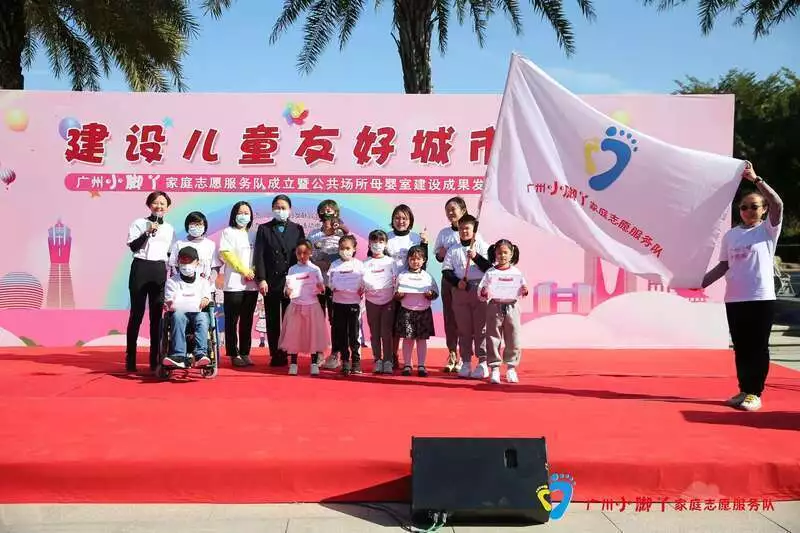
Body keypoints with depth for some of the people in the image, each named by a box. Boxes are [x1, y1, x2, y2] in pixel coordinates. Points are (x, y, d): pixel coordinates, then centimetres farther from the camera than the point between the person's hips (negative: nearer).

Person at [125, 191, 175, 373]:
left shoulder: (169, 229, 15)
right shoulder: (139, 223, 3)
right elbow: (133, 247, -8)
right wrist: (148, 232, -17)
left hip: (160, 271, 3)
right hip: (141, 269, -3)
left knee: (157, 315, 3)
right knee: (137, 313, -3)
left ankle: (155, 359, 8)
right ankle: (130, 359, 1)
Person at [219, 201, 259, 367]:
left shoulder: (252, 234, 15)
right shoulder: (228, 232, 3)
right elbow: (226, 254, -7)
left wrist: (255, 271, -6)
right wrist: (244, 270, -11)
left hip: (251, 284, 4)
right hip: (234, 284, -4)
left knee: (247, 321, 7)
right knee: (232, 321, -1)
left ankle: (245, 353, 12)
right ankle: (233, 354, 4)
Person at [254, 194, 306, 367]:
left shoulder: (297, 229, 10)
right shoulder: (264, 229, 8)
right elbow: (259, 255, 1)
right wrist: (261, 279, -9)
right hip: (270, 282, 0)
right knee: (273, 321, 4)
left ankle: (289, 354, 6)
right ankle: (276, 355, 8)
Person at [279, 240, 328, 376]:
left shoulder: (315, 269, 2)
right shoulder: (292, 269, 4)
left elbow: (321, 288, 4)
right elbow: (286, 287, 4)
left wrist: (321, 288, -19)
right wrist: (287, 292, -18)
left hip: (312, 306, -1)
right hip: (296, 306, 1)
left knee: (313, 334, 1)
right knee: (294, 335, 1)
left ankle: (314, 364, 9)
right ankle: (293, 364, 10)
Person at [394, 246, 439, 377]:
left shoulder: (427, 276, 6)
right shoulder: (402, 276, 4)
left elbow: (436, 293, 7)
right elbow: (395, 295, 5)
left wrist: (430, 294, -14)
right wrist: (399, 295, -17)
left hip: (424, 311, 1)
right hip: (406, 311, -1)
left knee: (422, 339, 5)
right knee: (407, 339, 1)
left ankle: (421, 365, 11)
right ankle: (407, 365, 10)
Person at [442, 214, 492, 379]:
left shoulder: (483, 247, 6)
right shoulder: (453, 249, 11)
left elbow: (490, 268, -5)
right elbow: (446, 271, 5)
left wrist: (476, 257, -16)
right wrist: (457, 282, -10)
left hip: (480, 290, -2)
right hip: (460, 290, 2)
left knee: (481, 327, -3)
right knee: (463, 328, 6)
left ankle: (483, 363, 2)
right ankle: (466, 363, 13)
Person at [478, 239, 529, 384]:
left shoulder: (516, 272, 5)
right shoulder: (490, 273, 1)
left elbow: (523, 289, 8)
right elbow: (480, 291, -1)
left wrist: (524, 291, -13)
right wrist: (483, 292, -22)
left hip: (511, 308, 1)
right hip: (495, 307, -1)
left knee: (513, 339, 4)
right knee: (493, 339, 1)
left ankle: (511, 368, 16)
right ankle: (494, 368, 10)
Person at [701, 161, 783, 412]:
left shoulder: (768, 229, 0)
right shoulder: (730, 235, 11)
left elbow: (778, 204, -17)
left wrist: (756, 179, -23)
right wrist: (700, 282, 3)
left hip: (761, 298, -4)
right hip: (734, 299, 4)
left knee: (758, 347, 0)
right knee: (740, 347, 10)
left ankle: (755, 394, 6)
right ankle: (744, 390, 19)